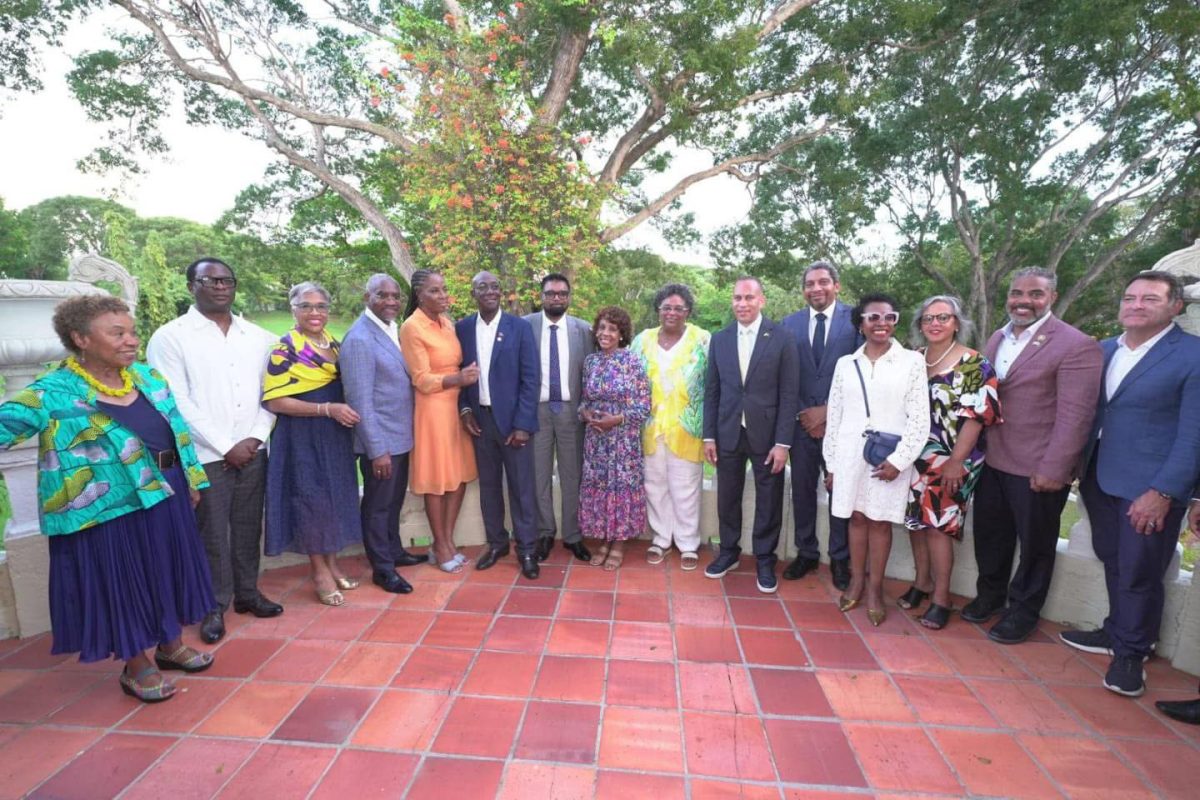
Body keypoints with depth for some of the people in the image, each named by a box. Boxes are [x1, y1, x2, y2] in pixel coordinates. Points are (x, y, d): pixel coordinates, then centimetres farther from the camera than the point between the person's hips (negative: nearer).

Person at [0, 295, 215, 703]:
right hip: (111, 508, -5)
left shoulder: (147, 376, 3)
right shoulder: (54, 392, -12)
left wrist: (190, 478, 11)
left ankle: (170, 643, 39)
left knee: (167, 571, 18)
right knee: (122, 583, 10)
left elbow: (177, 427, 8)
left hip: (163, 495, 5)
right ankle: (136, 665, 29)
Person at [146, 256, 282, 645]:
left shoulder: (259, 337, 7)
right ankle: (214, 606, 23)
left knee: (248, 528, 14)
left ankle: (247, 593, 30)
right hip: (204, 456, -3)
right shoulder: (170, 336, -4)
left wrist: (257, 436, -6)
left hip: (253, 451, 4)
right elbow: (177, 403, -10)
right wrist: (226, 446, -12)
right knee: (212, 535, 6)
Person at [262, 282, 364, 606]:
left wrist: (347, 410, 3)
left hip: (334, 436, 7)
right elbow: (275, 401, -17)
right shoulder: (285, 348, -12)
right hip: (303, 438, -7)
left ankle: (331, 564, 27)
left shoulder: (332, 343, 8)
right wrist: (328, 409, -22)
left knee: (335, 497, 13)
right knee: (312, 500, 1)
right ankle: (320, 571, 16)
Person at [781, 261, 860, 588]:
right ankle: (806, 553, 26)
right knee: (802, 490, 9)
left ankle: (840, 559, 24)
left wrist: (829, 412, -10)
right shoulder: (790, 323, 6)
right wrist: (803, 415, -5)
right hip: (801, 421, 3)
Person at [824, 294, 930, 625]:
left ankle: (875, 588, 21)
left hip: (890, 458, -2)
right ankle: (856, 581, 24)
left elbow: (920, 417, -4)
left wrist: (899, 459, -11)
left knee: (880, 521, 7)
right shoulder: (845, 364, 5)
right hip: (850, 455, 2)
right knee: (857, 518, 10)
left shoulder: (912, 361, -1)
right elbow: (834, 417, 6)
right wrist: (831, 464, 5)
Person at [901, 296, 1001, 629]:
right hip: (915, 456, 5)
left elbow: (976, 416, -12)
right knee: (916, 521, 10)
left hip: (950, 460, -5)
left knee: (938, 525, -3)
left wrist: (956, 460, -16)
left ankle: (941, 597, 12)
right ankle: (922, 582, 27)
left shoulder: (973, 363, -8)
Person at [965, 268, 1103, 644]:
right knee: (989, 536, 19)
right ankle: (989, 595, 41)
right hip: (992, 462, 6)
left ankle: (1023, 612, 32)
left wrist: (1053, 470, -19)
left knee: (1034, 544, 13)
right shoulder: (997, 339, 8)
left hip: (1037, 469, -6)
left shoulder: (1076, 345, -14)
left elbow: (1075, 415, -17)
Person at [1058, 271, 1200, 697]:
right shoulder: (1102, 351, 6)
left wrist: (1163, 492, -16)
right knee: (1113, 562, 18)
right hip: (1099, 479, 5)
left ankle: (1130, 653, 25)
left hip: (1150, 488, -5)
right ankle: (1118, 631, 36)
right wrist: (1078, 468, 9)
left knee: (1138, 573, 7)